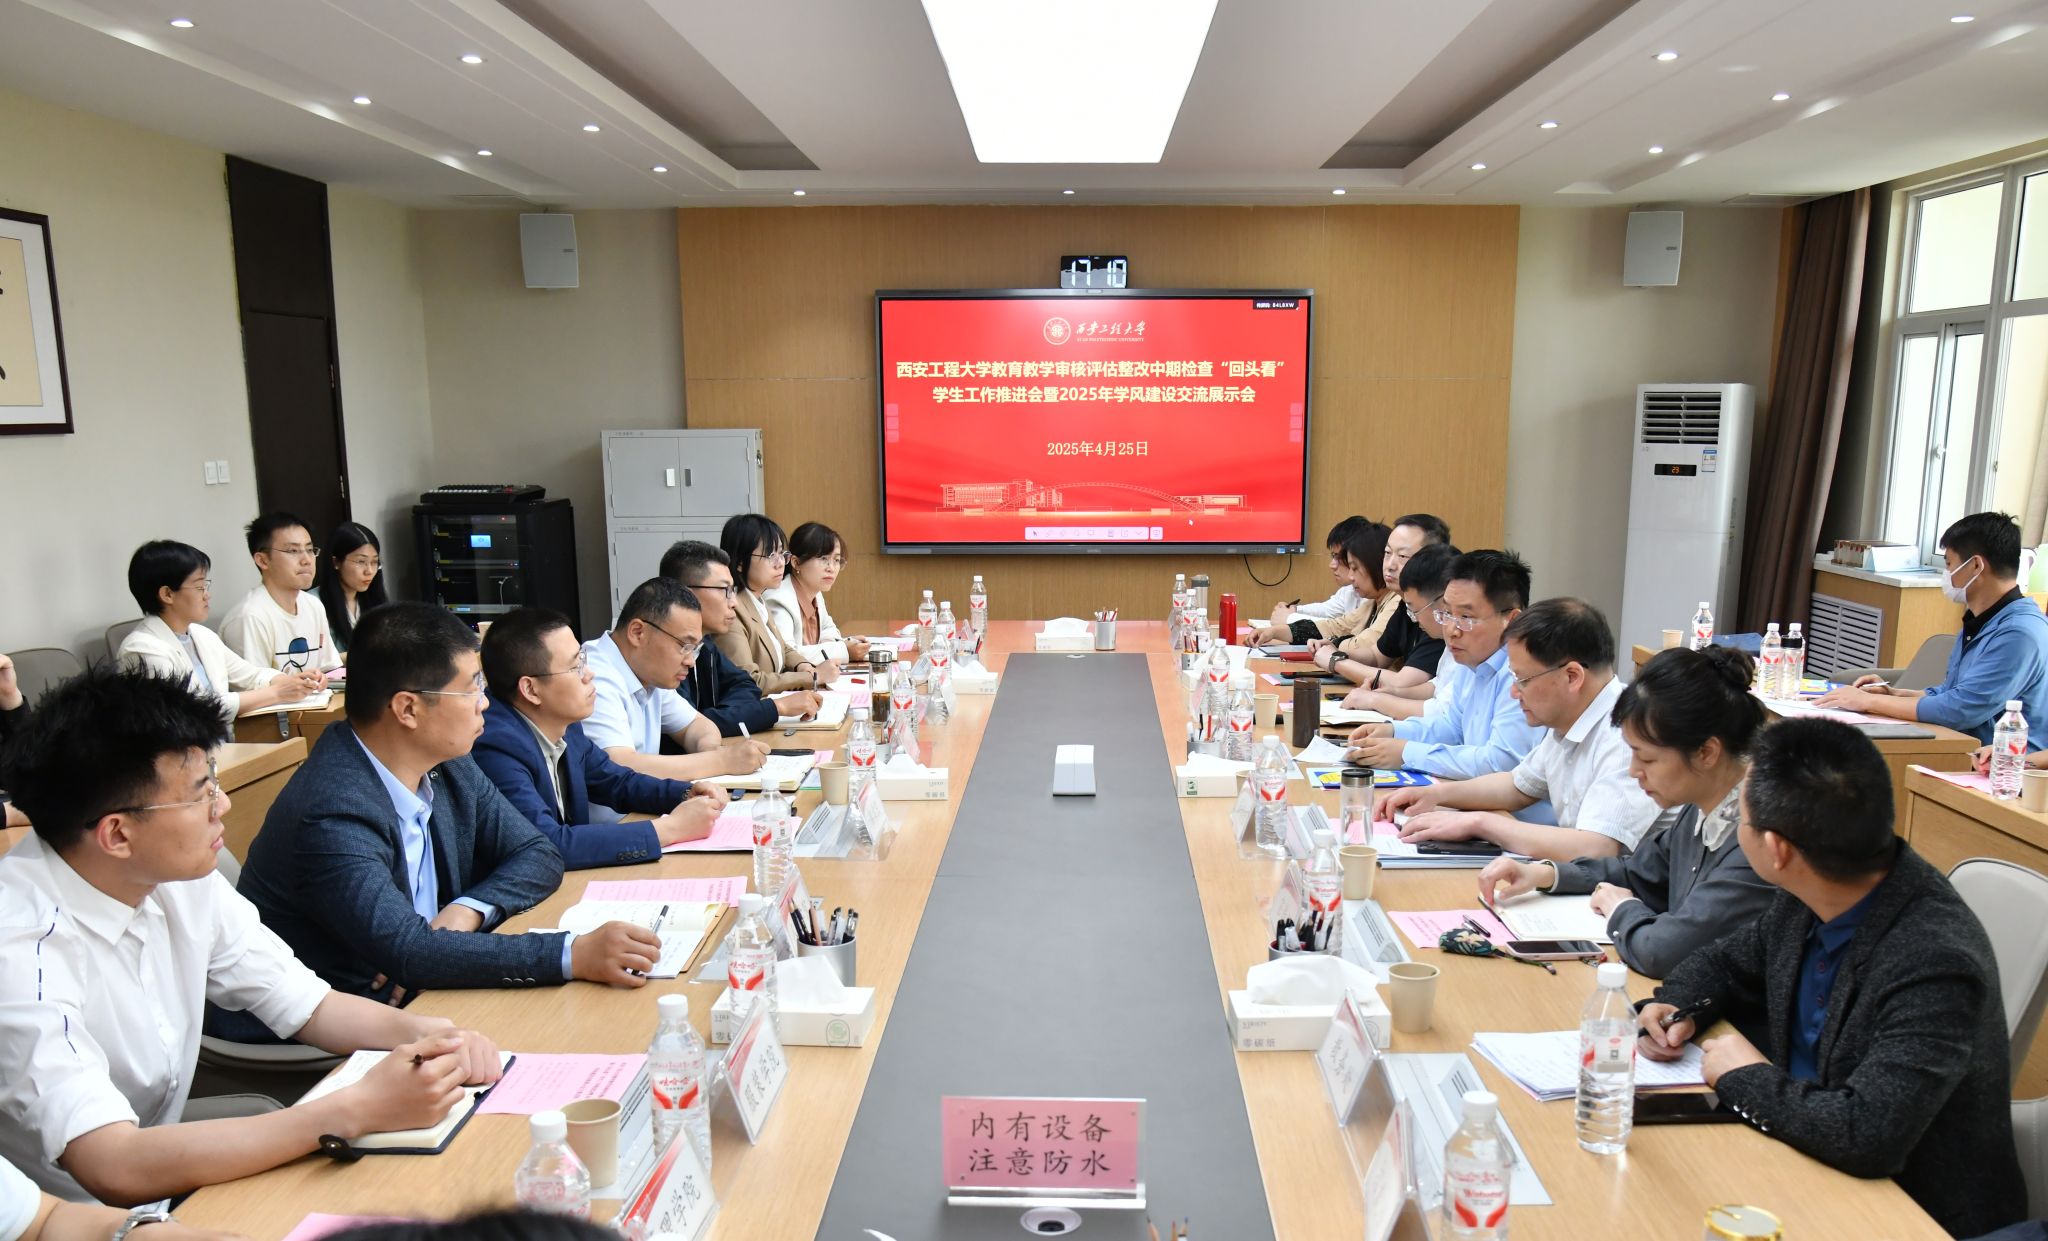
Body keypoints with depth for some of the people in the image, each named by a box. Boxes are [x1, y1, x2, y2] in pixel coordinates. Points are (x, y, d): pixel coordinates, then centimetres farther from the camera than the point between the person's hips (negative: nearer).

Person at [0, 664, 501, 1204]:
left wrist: (428, 1034, -17)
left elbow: (308, 1005, 2)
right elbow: (115, 1168, -33)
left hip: (159, 1179, 6)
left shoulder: (181, 882, -6)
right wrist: (359, 1110, -33)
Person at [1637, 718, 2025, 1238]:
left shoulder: (1935, 962, -29)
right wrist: (1676, 1006, -6)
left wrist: (1745, 1077, -20)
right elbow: (1725, 962, 13)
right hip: (1814, 1163, 6)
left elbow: (1866, 1136, -35)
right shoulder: (1807, 901, -6)